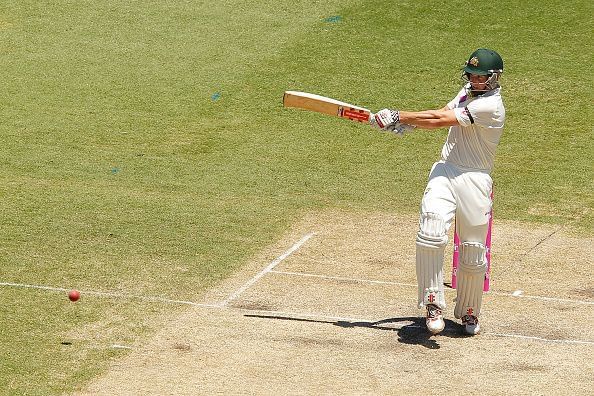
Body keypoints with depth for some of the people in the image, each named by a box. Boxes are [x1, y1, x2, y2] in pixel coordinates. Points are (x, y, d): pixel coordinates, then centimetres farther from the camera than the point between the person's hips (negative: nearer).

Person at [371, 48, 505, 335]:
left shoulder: (490, 106, -17)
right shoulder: (469, 91, 12)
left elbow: (440, 120, -19)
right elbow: (442, 114, 10)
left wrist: (399, 116, -14)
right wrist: (406, 123, -9)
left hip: (474, 180, -5)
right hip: (445, 172, 6)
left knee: (473, 253, 4)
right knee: (431, 233, -18)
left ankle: (468, 312, 24)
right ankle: (434, 304, -12)